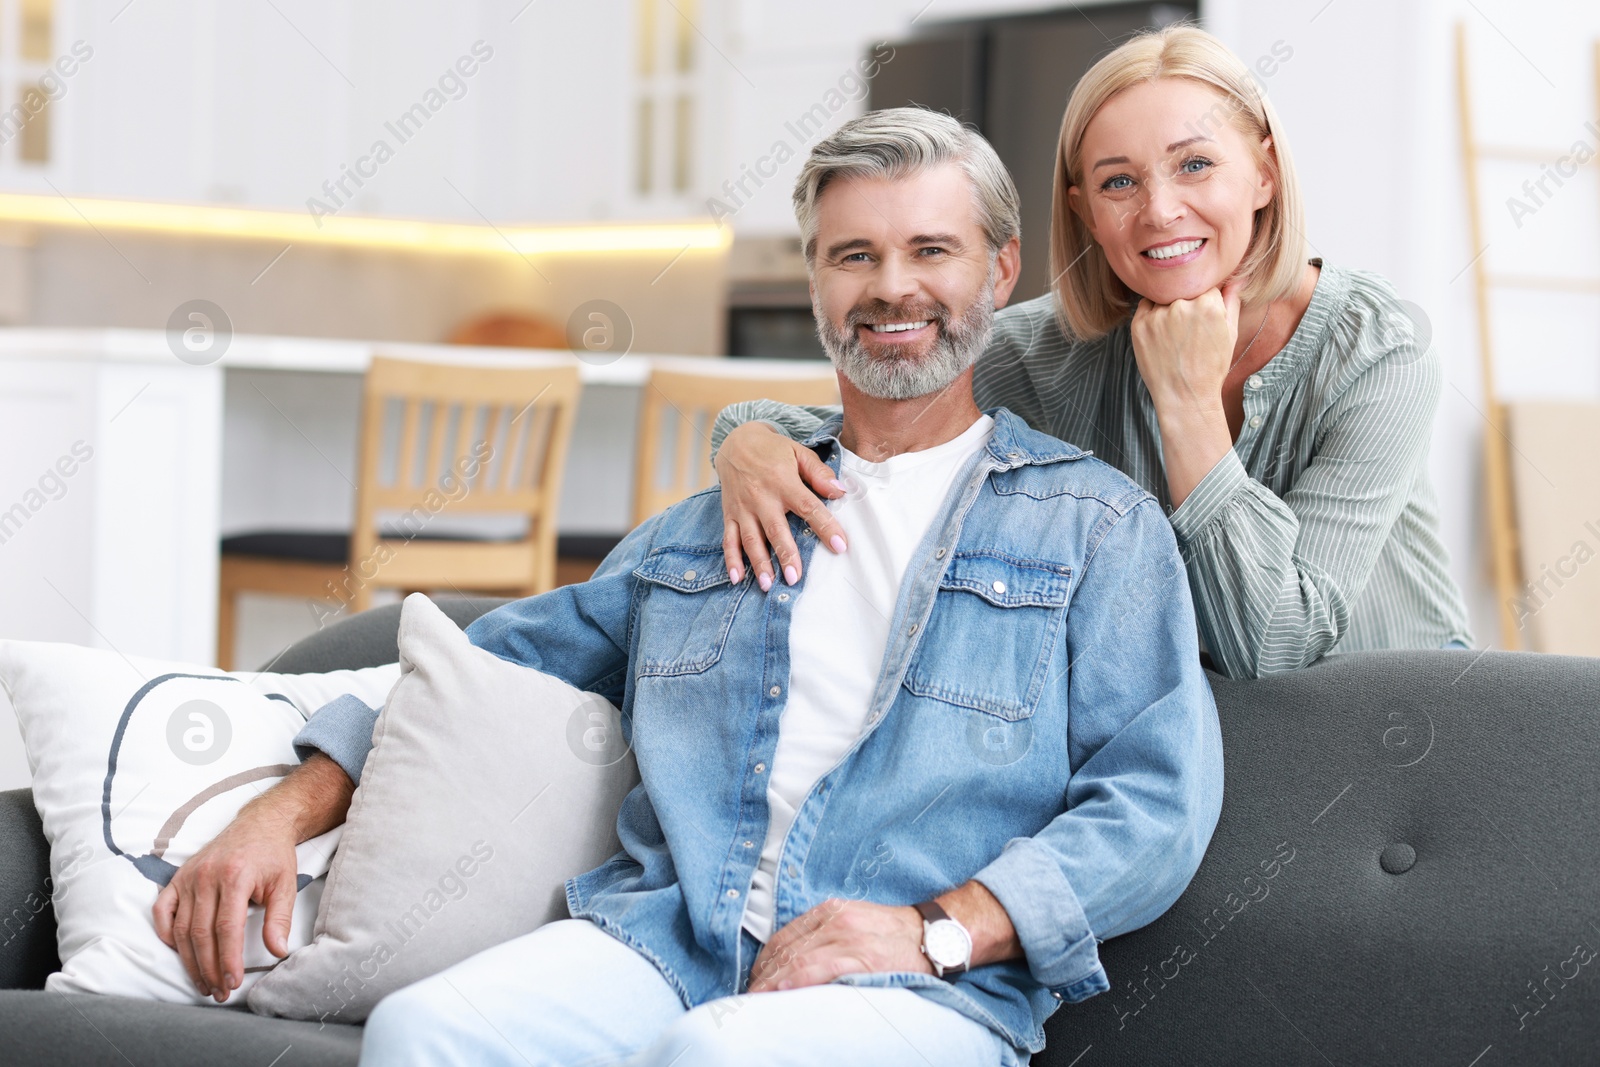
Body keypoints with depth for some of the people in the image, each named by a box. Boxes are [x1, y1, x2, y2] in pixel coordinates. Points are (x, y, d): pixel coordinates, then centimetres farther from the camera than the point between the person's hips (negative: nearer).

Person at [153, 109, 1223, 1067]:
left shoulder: (1099, 525, 11)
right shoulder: (711, 521, 25)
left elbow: (1158, 804, 0)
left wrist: (938, 930, -14)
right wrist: (284, 814, 14)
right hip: (665, 937, 4)